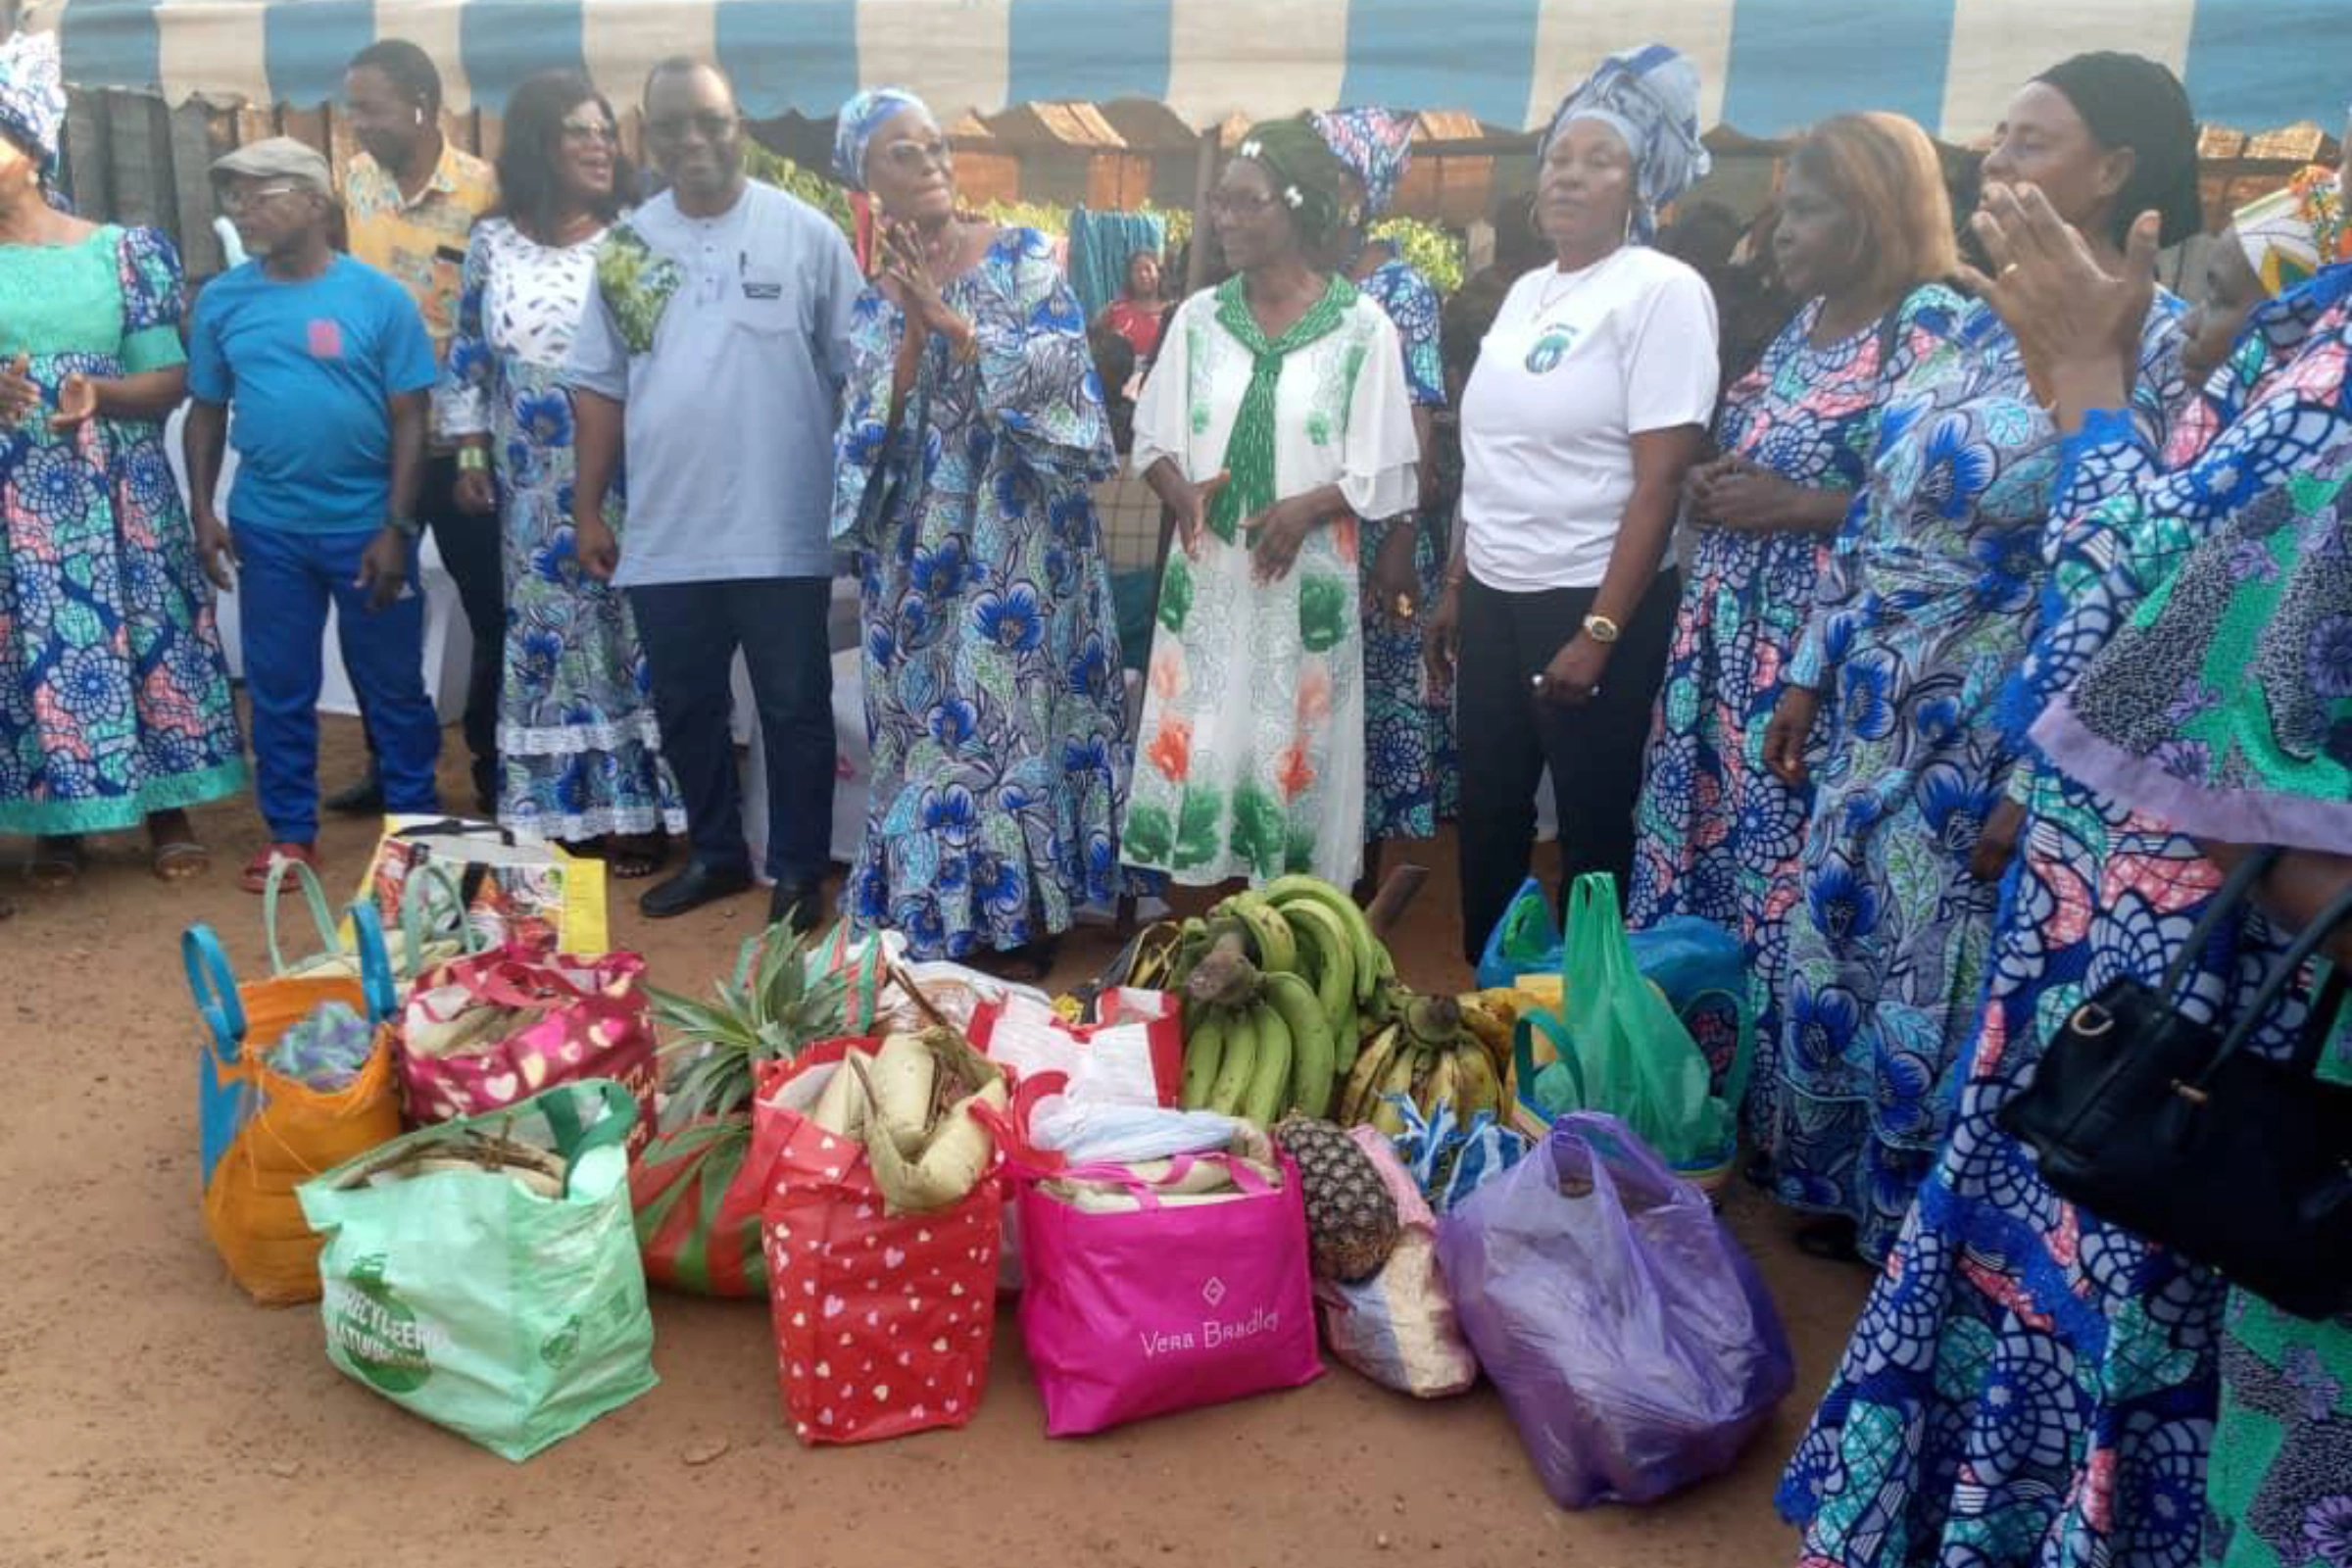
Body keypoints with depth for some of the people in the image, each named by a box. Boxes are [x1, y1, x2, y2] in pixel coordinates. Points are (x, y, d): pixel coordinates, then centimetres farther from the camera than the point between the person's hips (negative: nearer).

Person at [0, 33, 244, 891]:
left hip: (114, 491, -1)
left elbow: (170, 378, 0)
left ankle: (168, 811, 14)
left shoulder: (119, 251, 1)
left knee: (141, 631, 3)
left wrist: (99, 393, -18)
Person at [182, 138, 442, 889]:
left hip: (366, 525, -3)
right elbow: (206, 412, 11)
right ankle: (290, 833, 23)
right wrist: (203, 511, 2)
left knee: (393, 684, 8)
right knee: (277, 687, 10)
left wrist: (396, 527, -11)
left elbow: (408, 419, -6)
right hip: (266, 528, 3)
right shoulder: (222, 300, 4)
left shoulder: (378, 296, -6)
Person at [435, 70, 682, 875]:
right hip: (533, 487, 2)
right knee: (543, 636, 7)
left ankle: (632, 811, 9)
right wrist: (469, 457, 5)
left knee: (623, 633, 0)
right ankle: (557, 809, 18)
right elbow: (467, 360, 10)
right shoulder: (492, 242, 6)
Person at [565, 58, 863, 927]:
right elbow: (599, 385, 10)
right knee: (685, 709, 15)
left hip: (782, 534, -4)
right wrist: (588, 509, 8)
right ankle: (716, 851, 33)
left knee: (794, 710, 6)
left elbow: (856, 371, -2)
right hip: (665, 536, 4)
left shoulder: (808, 235, -3)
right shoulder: (625, 247, 6)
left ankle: (799, 869, 21)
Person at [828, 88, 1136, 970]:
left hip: (1023, 541, -3)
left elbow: (1061, 372, -12)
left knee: (1017, 716, -1)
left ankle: (1028, 921, 10)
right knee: (938, 726, 5)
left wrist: (951, 321, -17)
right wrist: (912, 333, -12)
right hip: (924, 555, 3)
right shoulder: (874, 303, 9)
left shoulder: (1023, 255, 1)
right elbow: (872, 437, -1)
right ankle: (942, 925, 16)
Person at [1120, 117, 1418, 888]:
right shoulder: (1199, 316, 5)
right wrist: (1180, 491, -12)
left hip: (1305, 579, -3)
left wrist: (1306, 509, -19)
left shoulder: (1360, 325, -5)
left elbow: (1385, 472, -4)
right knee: (1195, 748, 4)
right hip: (1206, 571, 3)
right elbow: (1152, 439, 9)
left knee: (1291, 754, 3)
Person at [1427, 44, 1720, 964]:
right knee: (1488, 810, 14)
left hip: (1590, 602, -7)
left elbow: (1659, 481, -16)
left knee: (1592, 825, 6)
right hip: (1495, 595, 7)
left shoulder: (1663, 291, -11)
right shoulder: (1526, 291, 11)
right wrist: (1455, 586, 15)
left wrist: (1601, 631, -18)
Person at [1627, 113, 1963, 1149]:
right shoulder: (1802, 322, 15)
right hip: (1733, 639, 8)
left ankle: (1789, 1120, 15)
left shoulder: (1932, 325, -11)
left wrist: (1793, 506, -19)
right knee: (1709, 844, 13)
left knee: (1792, 874, -2)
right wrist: (1711, 487, 4)